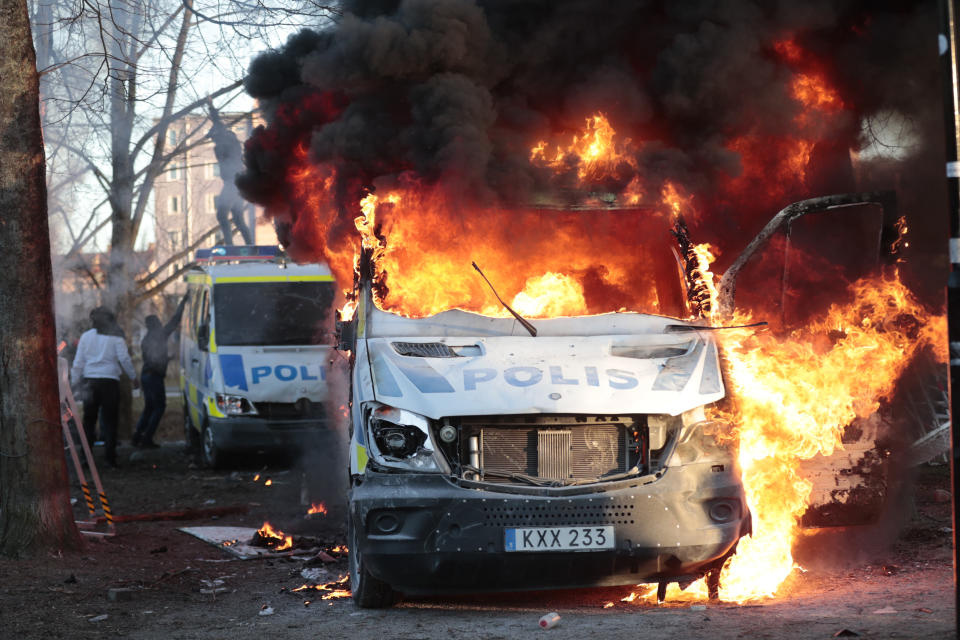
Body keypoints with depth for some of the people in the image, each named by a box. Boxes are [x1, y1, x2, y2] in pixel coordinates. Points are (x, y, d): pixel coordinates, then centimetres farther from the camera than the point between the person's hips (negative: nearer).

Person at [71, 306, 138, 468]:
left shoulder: (86, 336, 8)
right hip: (110, 381, -2)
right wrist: (134, 377, 7)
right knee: (110, 420, 1)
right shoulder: (115, 337, 0)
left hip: (90, 381, 2)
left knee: (89, 419, 8)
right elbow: (125, 359, -3)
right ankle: (110, 455, -5)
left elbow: (78, 362, 8)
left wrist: (75, 381, 14)